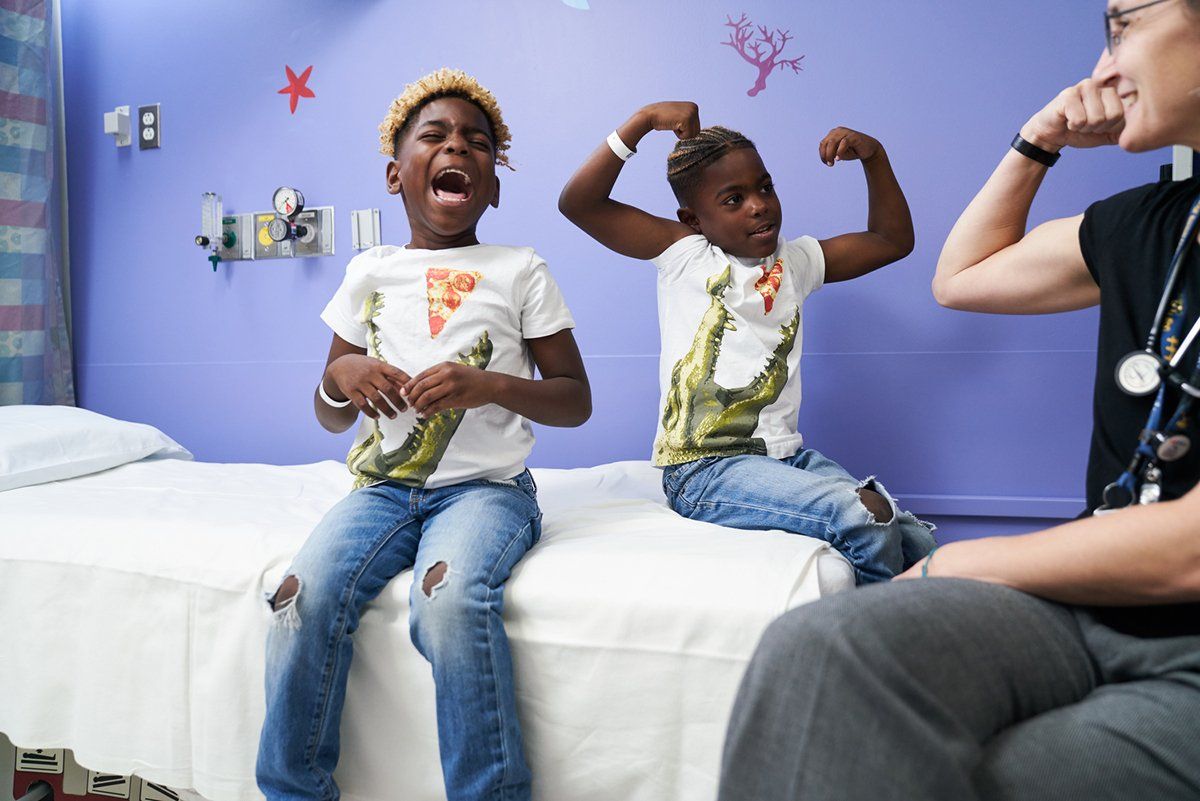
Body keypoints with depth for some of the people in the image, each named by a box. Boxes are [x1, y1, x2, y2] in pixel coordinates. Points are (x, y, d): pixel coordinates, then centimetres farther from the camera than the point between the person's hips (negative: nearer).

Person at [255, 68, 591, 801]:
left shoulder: (520, 271, 4)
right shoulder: (369, 272, 12)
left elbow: (576, 401, 3)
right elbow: (332, 419, 17)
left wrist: (487, 385, -15)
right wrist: (341, 377, -8)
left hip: (486, 485, -3)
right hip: (384, 485, 3)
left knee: (449, 595, -34)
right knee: (305, 594, -23)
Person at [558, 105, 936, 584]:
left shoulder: (795, 261, 16)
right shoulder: (683, 255, 1)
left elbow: (892, 239, 23)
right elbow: (578, 203, -7)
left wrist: (873, 156, 12)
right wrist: (644, 121, -10)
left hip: (785, 457, 6)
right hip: (702, 469, -6)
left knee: (916, 542, -13)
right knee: (865, 517, -25)